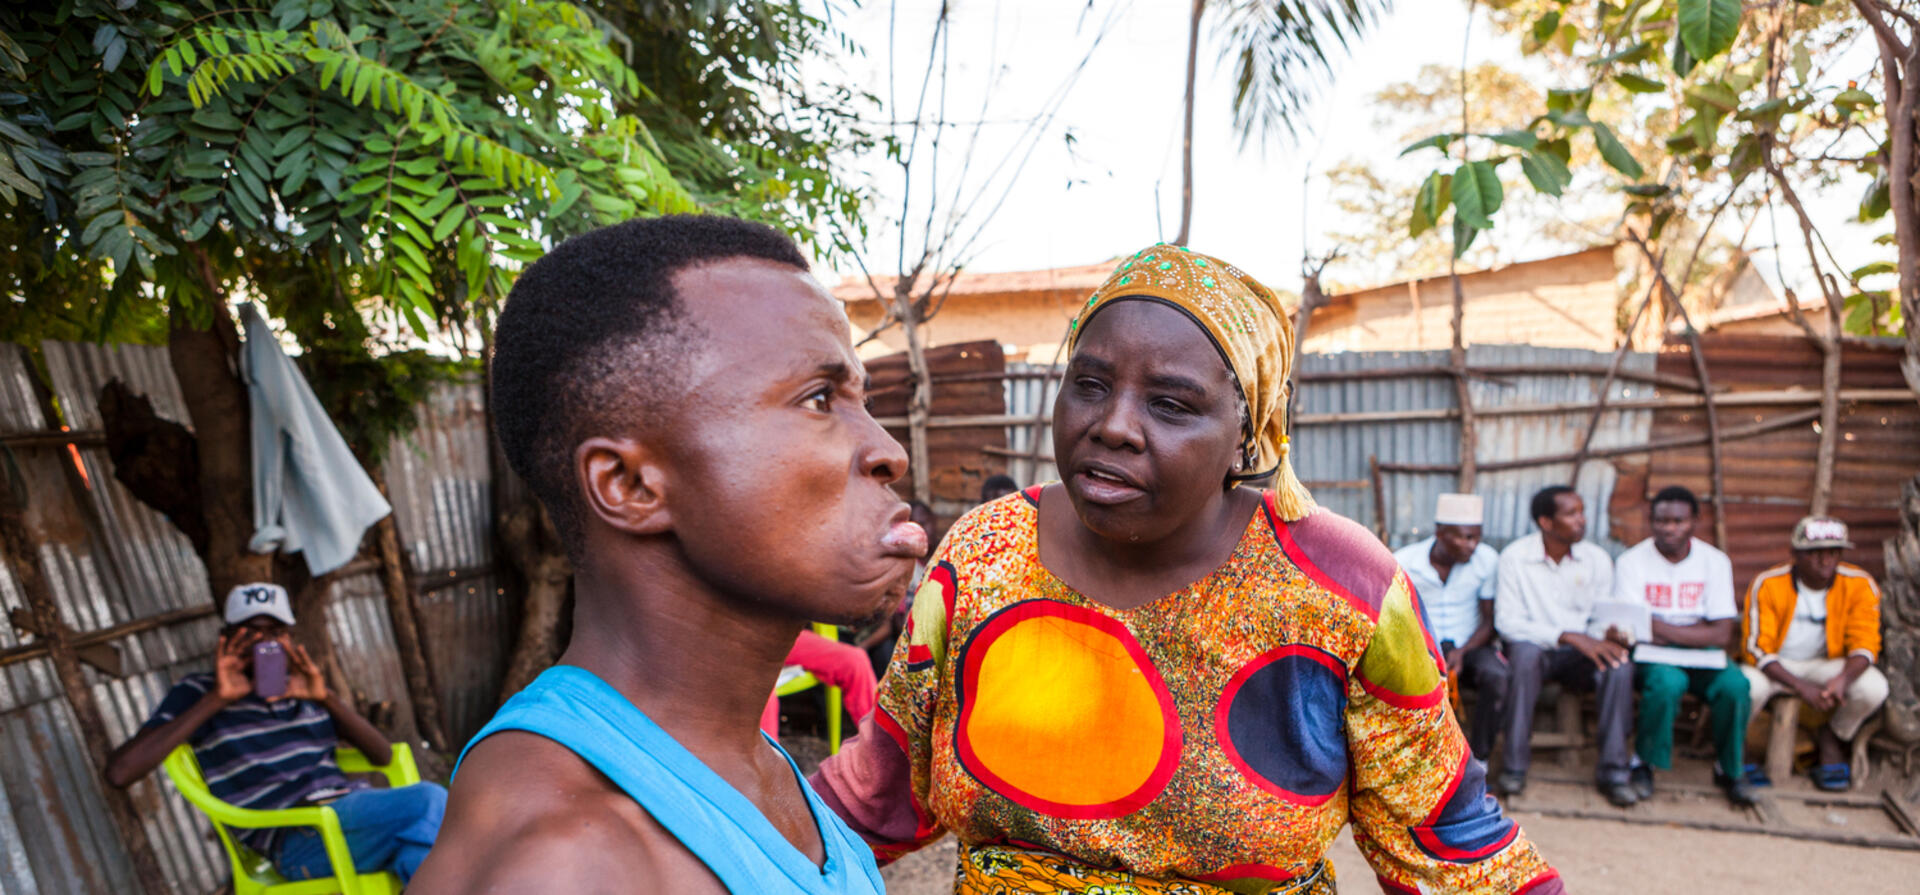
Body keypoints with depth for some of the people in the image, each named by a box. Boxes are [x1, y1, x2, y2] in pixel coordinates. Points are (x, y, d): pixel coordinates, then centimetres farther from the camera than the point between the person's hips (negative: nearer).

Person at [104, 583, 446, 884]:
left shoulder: (303, 688, 21)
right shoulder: (198, 693, 13)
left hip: (352, 805, 4)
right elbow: (119, 771, -3)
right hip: (295, 838, -4)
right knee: (430, 801, -28)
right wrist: (216, 700, -5)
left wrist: (327, 698, -1)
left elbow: (383, 755, 13)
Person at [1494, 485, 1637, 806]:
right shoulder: (1515, 556, -9)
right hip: (1534, 647, -3)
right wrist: (1567, 636, -25)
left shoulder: (1598, 559, 2)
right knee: (1525, 652, -37)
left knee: (1620, 666, -28)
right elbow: (1507, 622, -15)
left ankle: (1612, 770, -15)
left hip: (1580, 654, 3)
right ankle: (1514, 765, -25)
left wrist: (1604, 637, -20)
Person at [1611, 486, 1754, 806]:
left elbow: (1722, 634, -7)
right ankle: (1643, 763, -10)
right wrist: (1698, 630, -12)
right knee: (1668, 682, -34)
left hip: (1702, 657, 3)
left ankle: (1730, 769, -1)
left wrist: (1662, 629, -16)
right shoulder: (1631, 561, -6)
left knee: (1735, 684, -28)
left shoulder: (1715, 561, 0)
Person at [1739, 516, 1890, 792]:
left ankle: (1832, 739, 8)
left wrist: (1843, 678, -30)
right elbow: (1757, 649, -16)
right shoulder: (1767, 584, -16)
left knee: (1874, 687, -25)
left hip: (1826, 665, 4)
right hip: (1775, 666, -3)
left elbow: (1865, 644, -9)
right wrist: (1801, 687, -28)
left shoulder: (1860, 585, -8)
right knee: (1747, 686, -35)